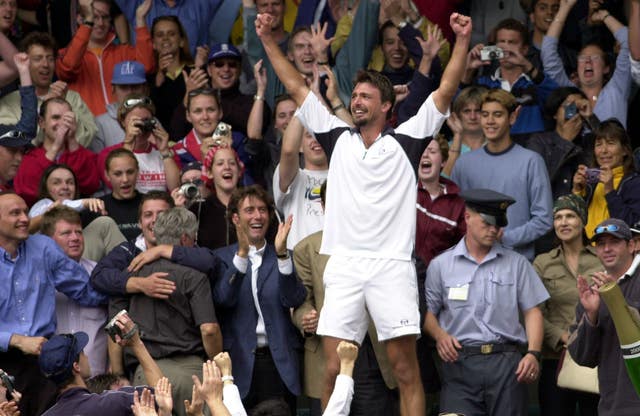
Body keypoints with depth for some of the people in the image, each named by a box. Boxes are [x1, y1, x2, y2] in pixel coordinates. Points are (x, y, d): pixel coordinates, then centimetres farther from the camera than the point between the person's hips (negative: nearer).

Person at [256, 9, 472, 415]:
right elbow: (297, 87, 17)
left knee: (406, 367, -4)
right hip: (343, 264, 3)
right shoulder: (338, 137, 14)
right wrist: (268, 40, 16)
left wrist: (463, 41, -6)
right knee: (334, 369, -1)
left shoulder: (406, 140, 6)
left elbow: (445, 92, 2)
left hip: (392, 264, -3)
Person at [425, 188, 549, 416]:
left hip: (506, 361, 1)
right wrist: (439, 335, -10)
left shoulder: (516, 263, 15)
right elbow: (428, 311, 10)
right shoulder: (441, 265, 12)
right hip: (460, 361, -1)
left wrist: (533, 354, -3)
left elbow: (532, 311, 11)